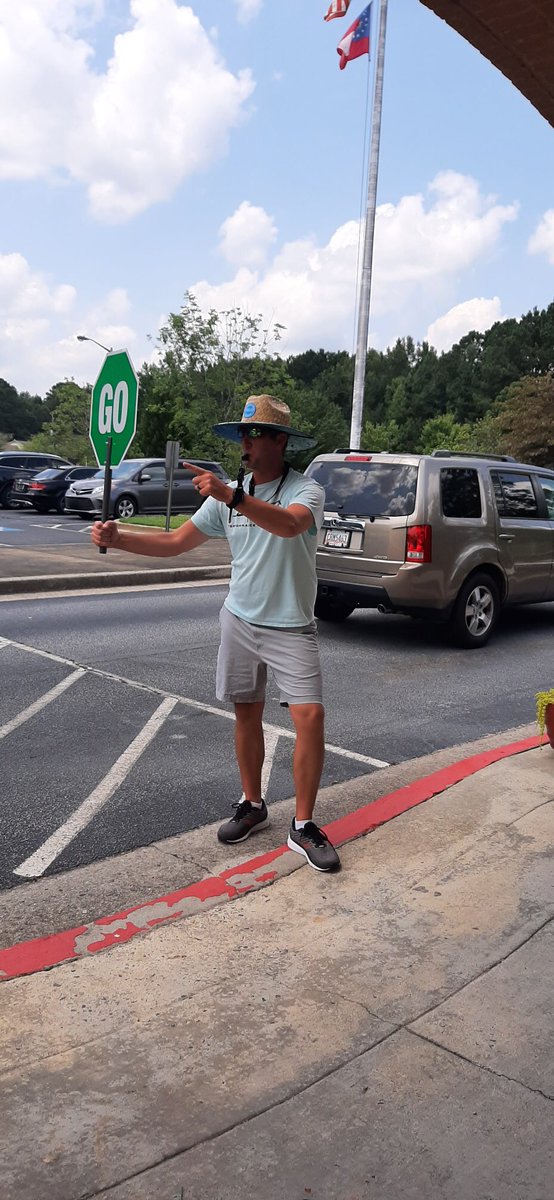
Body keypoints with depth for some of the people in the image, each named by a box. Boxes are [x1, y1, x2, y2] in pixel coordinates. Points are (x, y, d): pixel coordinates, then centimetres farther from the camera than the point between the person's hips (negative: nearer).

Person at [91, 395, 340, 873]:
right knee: (247, 714, 11)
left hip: (291, 628, -4)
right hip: (240, 621, 5)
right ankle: (252, 805, 29)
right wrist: (117, 538, -7)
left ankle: (303, 826, 1)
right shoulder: (228, 493, 4)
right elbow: (176, 541, 5)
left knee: (310, 716, -11)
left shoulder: (305, 489, -11)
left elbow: (290, 525, -35)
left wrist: (233, 496, -47)